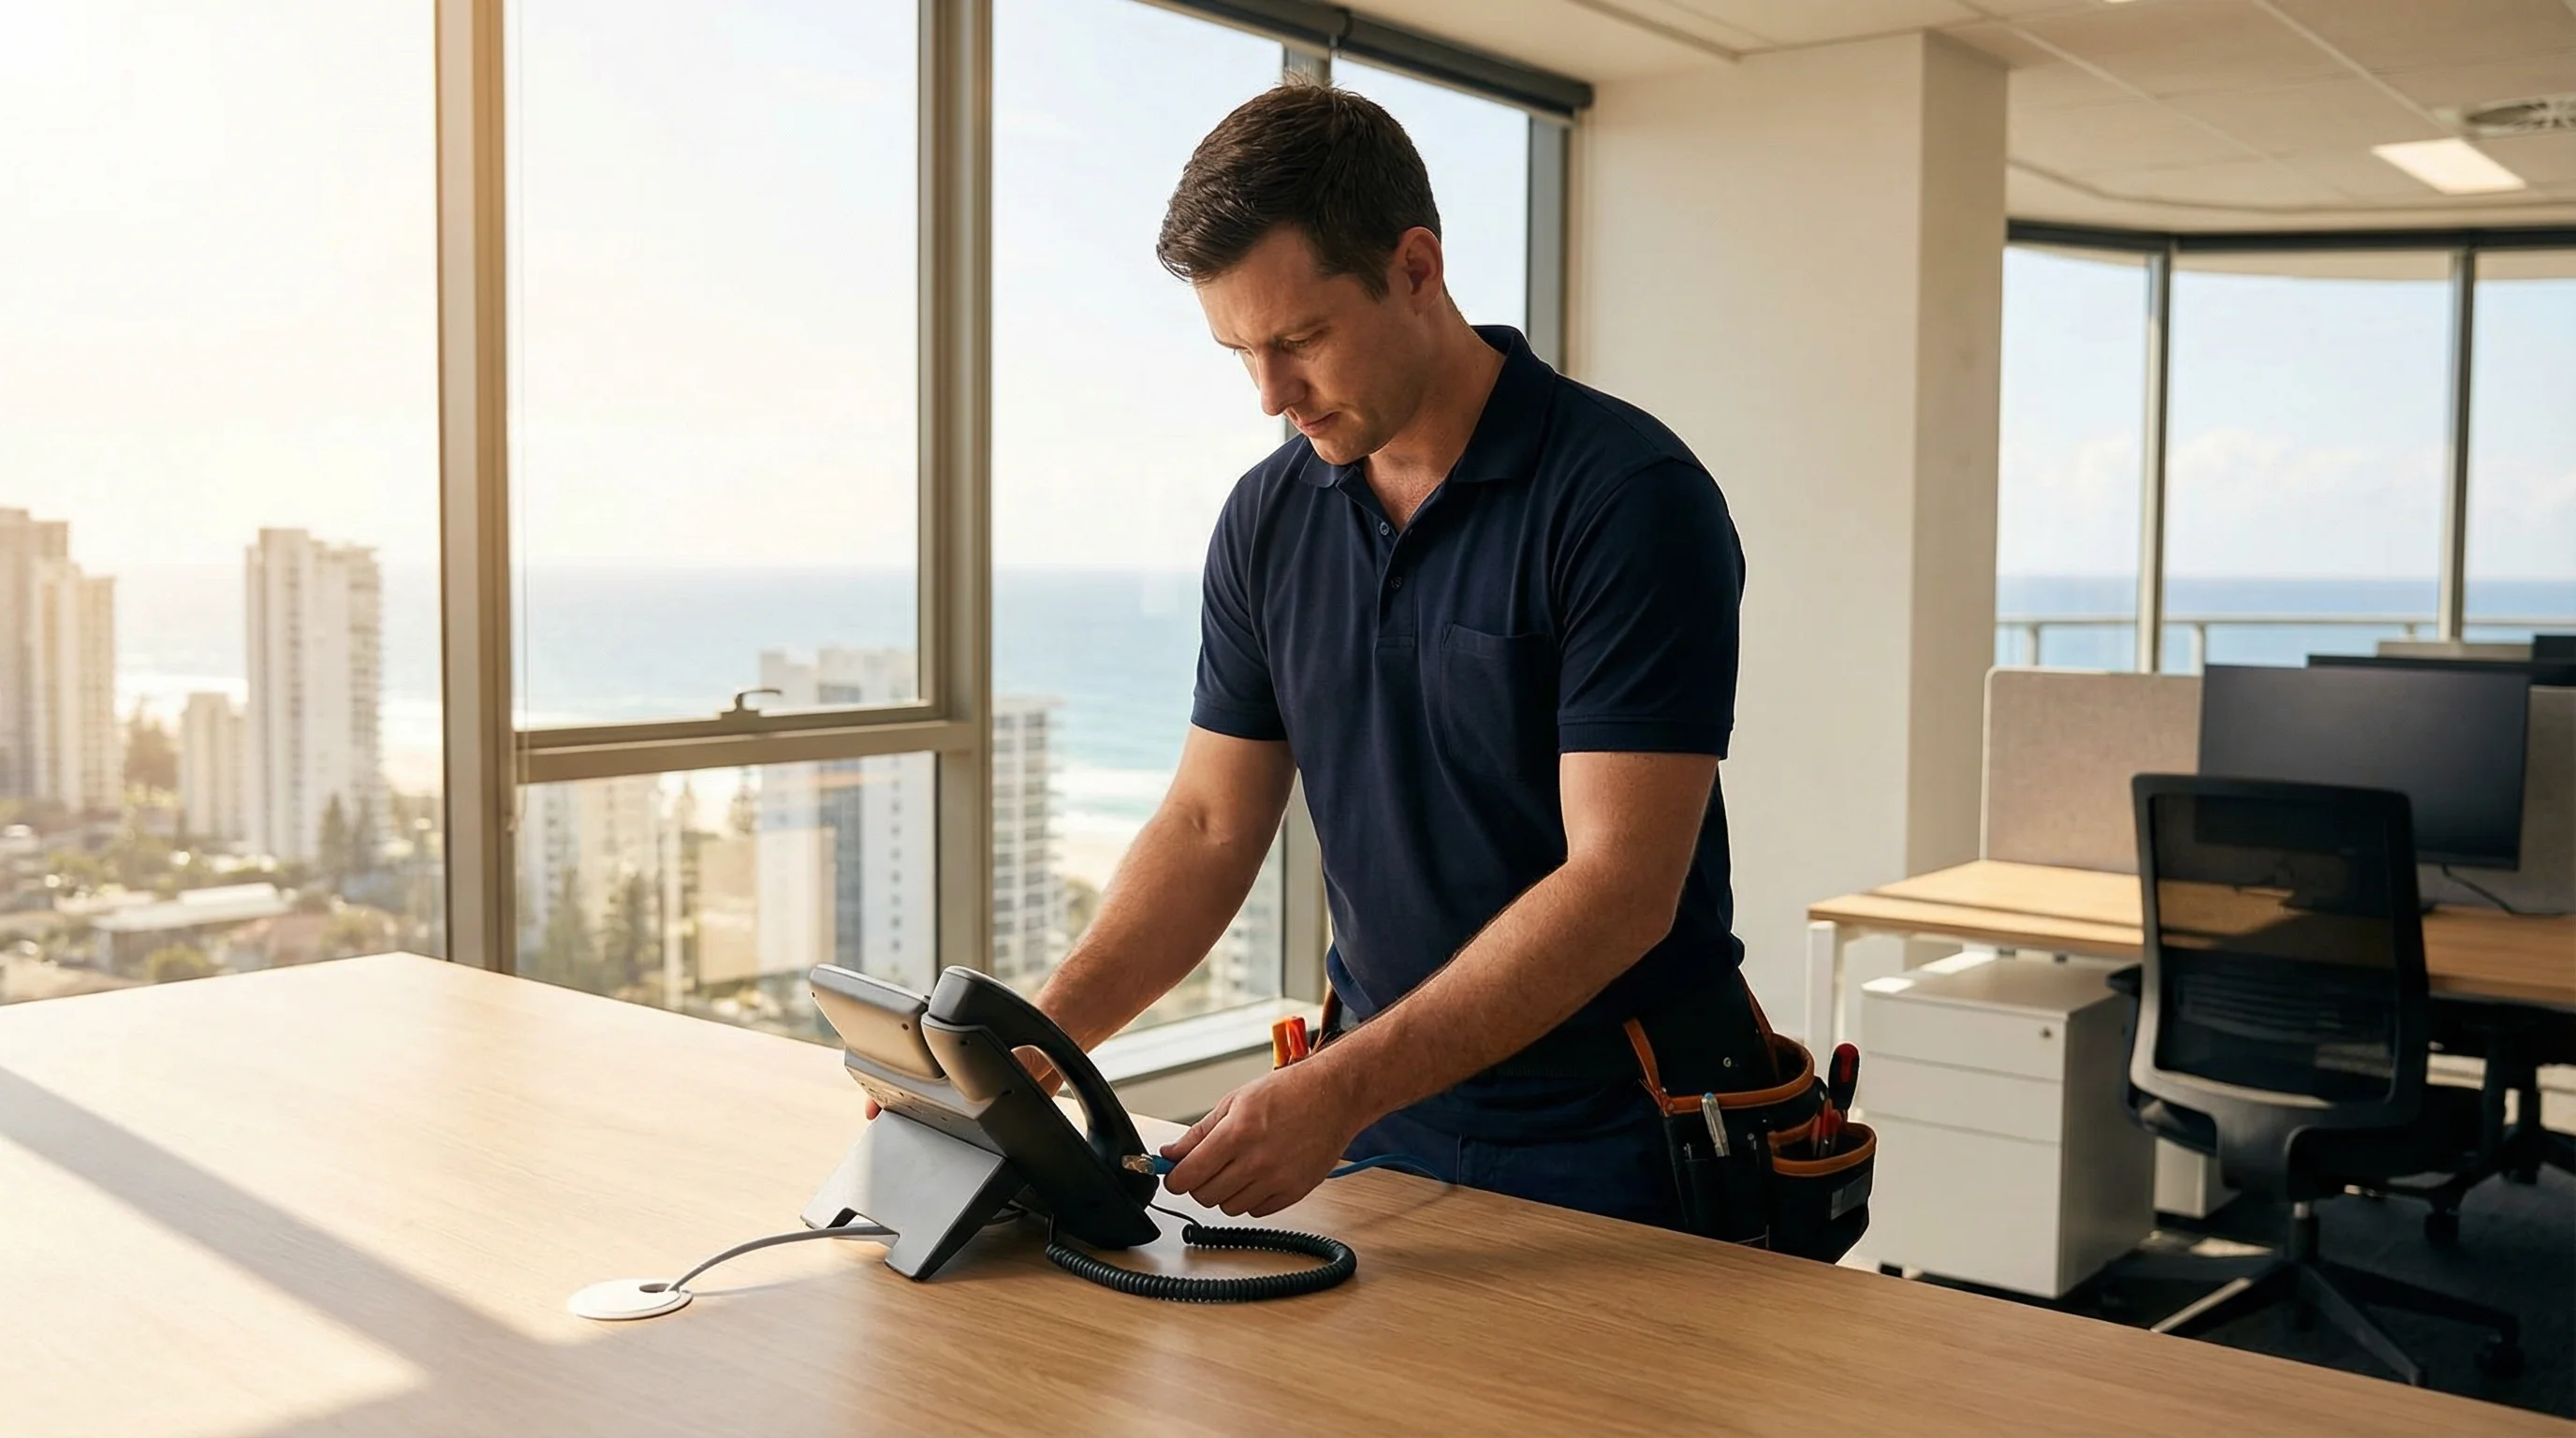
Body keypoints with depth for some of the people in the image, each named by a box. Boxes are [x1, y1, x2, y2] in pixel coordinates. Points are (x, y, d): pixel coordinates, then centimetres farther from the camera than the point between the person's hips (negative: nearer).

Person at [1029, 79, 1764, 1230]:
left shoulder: (1629, 497, -19)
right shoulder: (1267, 521, 1)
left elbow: (1621, 884, -23)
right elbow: (1210, 826, 4)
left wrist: (1339, 1090, -29)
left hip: (1614, 1146, -5)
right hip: (1389, 1118, 5)